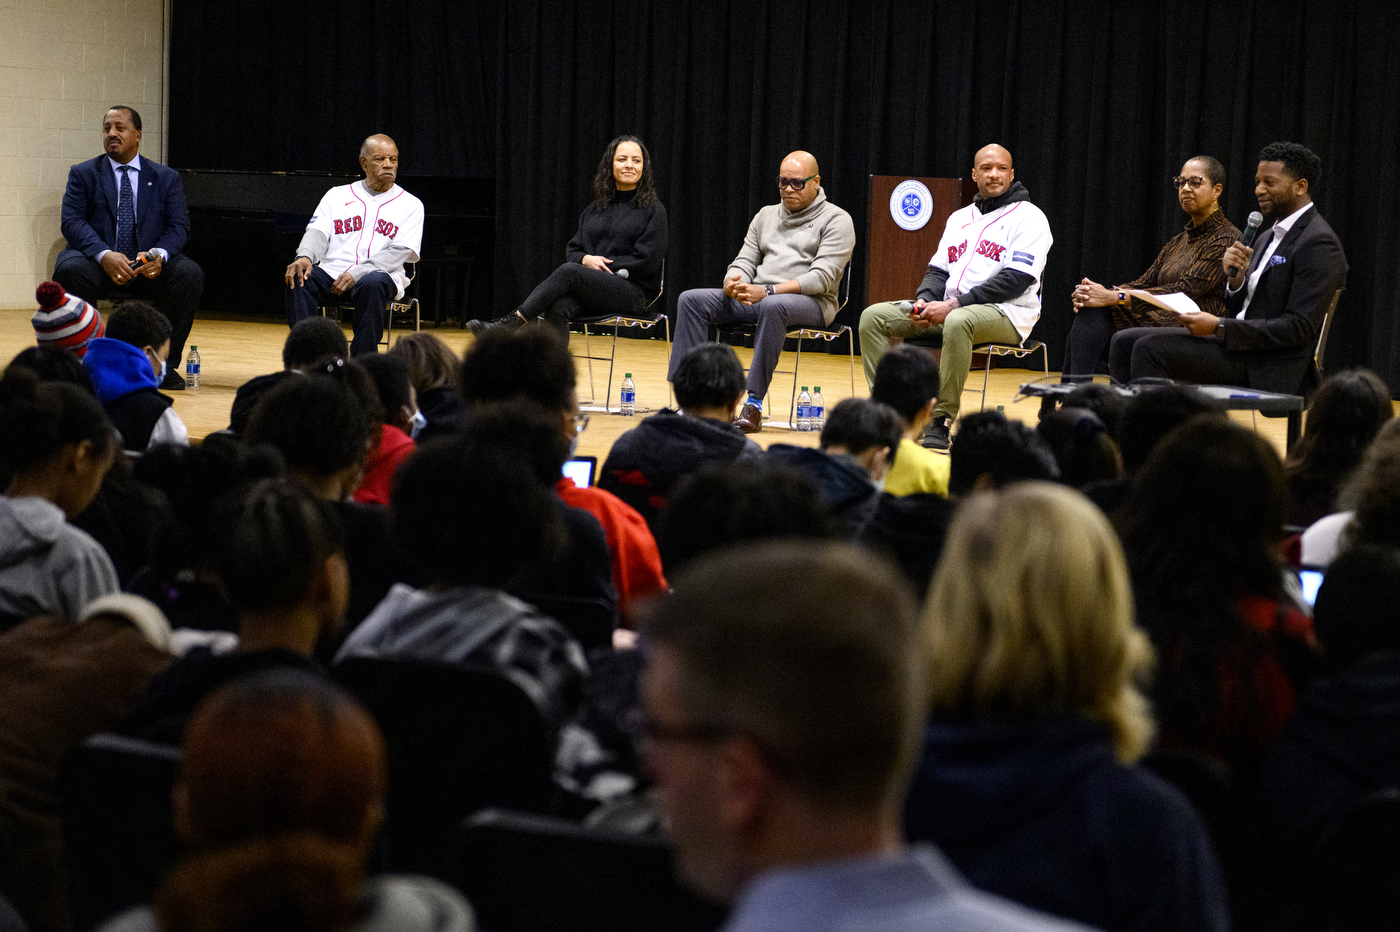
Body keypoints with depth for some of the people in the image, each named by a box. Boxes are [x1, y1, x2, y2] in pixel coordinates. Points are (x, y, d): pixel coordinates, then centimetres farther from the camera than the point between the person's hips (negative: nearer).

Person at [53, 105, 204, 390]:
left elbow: (178, 226, 2)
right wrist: (104, 255, -25)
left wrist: (160, 255, -22)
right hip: (98, 264, -1)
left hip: (150, 268, 1)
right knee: (71, 270, -34)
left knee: (190, 274, -28)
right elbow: (72, 222, -5)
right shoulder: (83, 174, 8)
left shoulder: (166, 178, 12)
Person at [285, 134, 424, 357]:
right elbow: (318, 233, 7)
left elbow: (400, 252, -2)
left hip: (381, 276, -2)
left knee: (373, 283, -38)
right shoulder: (337, 195, 18)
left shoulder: (410, 204, 10)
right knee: (298, 278, -29)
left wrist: (357, 274, -17)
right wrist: (305, 257, -18)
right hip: (331, 272, 2)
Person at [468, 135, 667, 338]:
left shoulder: (653, 209, 4)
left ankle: (513, 322, -35)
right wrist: (586, 259, -5)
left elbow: (647, 262, -4)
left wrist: (602, 263, -7)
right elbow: (572, 251, 19)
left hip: (633, 293, -4)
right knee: (556, 306, -33)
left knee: (568, 271, -32)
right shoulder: (595, 208, 19)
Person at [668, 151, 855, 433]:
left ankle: (754, 404, -41)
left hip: (811, 302, -6)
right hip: (753, 297, 6)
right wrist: (733, 284, -12)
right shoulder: (766, 216, 22)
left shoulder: (836, 220, 1)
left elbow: (822, 277, -11)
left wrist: (768, 291, -23)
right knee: (691, 299, -16)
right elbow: (744, 261, 16)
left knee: (772, 307, -42)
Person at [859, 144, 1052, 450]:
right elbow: (938, 270, 19)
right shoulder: (959, 218, 20)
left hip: (1008, 313, -7)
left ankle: (942, 422, -35)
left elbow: (1017, 279, -13)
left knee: (958, 322, -41)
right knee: (873, 316, -9)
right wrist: (924, 300, -6)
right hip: (946, 308, 7)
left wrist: (954, 305, -19)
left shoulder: (1028, 217, -2)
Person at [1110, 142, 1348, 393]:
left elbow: (1299, 328, -19)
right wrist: (1235, 280, -2)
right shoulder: (1268, 238, 20)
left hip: (1268, 369, -10)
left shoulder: (1319, 244, -11)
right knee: (1124, 341, 1)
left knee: (1150, 348, -23)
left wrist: (1219, 327, -20)